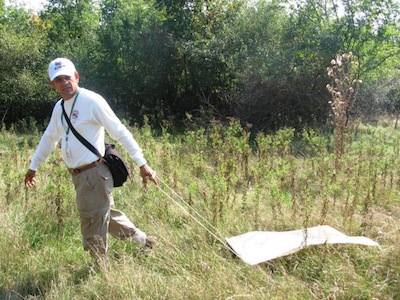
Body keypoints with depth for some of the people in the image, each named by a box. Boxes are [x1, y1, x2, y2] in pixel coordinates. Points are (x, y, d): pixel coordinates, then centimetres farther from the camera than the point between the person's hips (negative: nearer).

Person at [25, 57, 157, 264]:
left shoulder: (92, 101, -13)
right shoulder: (59, 107, 11)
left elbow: (120, 132, -15)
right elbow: (49, 138, 26)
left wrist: (142, 163, -18)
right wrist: (33, 167, 33)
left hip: (94, 173, -8)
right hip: (78, 176, 8)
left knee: (93, 230, 0)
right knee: (107, 214, 19)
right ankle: (143, 242, 35)